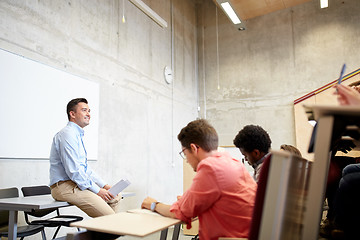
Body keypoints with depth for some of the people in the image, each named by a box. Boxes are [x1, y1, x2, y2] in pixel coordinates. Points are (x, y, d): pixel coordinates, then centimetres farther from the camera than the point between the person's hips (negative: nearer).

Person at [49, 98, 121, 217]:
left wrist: (104, 185, 10)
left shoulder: (78, 135, 19)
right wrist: (97, 190, -15)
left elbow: (86, 167, 21)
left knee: (115, 196, 7)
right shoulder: (67, 134, -14)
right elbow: (73, 170, -21)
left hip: (78, 184, 10)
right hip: (65, 186, -10)